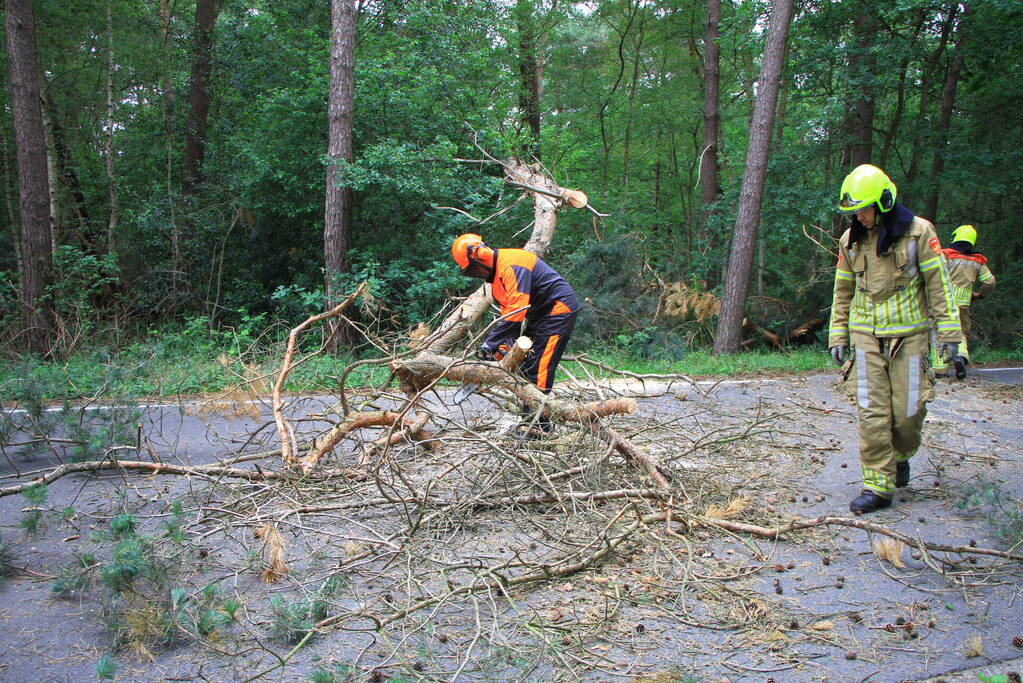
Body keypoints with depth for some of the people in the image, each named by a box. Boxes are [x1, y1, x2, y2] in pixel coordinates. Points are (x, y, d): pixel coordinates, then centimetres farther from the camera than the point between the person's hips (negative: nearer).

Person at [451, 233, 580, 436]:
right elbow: (507, 308, 12)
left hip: (559, 309, -10)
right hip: (540, 315, 10)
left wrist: (491, 343, -29)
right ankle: (531, 419, 11)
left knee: (539, 370, -14)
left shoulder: (511, 265, -23)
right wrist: (508, 342, -1)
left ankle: (538, 423, -12)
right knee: (526, 368, 7)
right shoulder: (495, 271, 10)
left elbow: (516, 309, -31)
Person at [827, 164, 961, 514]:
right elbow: (843, 291, 14)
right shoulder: (850, 240, 6)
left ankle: (900, 455, 32)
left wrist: (948, 331, -4)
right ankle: (878, 485, 1)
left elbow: (938, 284, -2)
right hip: (866, 336, 2)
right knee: (872, 413, -5)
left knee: (908, 410, 0)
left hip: (909, 335, -2)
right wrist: (838, 335, 10)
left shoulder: (918, 232, -4)